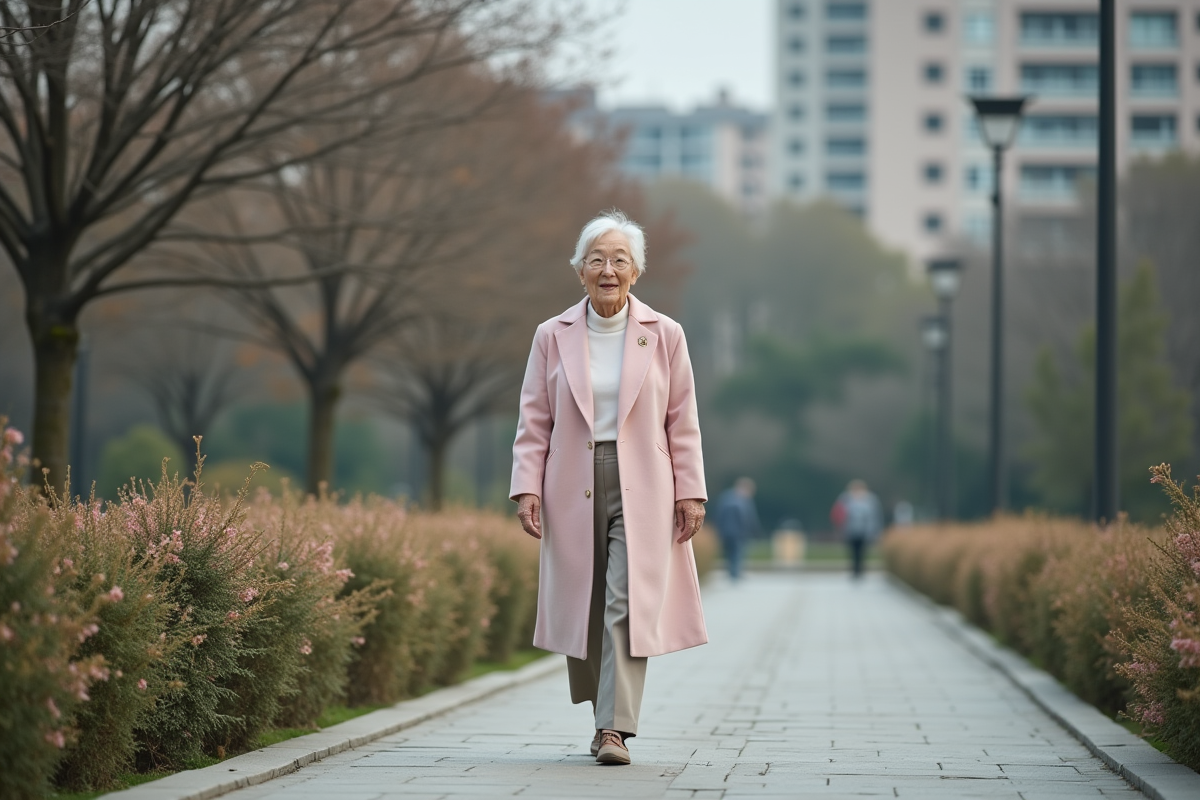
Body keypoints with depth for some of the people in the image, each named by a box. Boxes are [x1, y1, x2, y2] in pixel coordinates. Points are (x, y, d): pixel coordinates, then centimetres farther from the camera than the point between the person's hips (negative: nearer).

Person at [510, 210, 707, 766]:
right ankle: (606, 714, 26)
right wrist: (527, 488, -4)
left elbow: (682, 424, 5)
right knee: (583, 606, 6)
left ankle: (615, 728, -14)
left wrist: (690, 493, 0)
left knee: (630, 604, -12)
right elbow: (534, 422, 6)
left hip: (641, 489, -2)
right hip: (574, 489, 2)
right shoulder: (553, 336, 5)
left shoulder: (664, 335, 4)